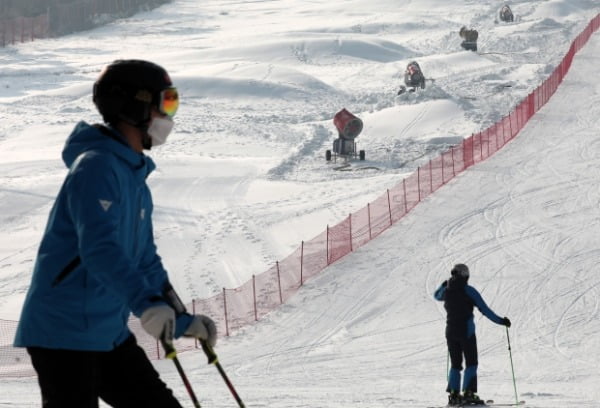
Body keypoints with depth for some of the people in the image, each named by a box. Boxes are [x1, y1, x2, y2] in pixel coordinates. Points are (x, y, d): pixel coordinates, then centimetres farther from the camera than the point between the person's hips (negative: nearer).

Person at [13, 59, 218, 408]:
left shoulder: (136, 179, 15)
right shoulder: (97, 167, -16)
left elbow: (145, 261, 24)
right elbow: (100, 248, -30)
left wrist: (182, 322, 20)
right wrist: (146, 302, -42)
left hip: (111, 334, 10)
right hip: (64, 333, -10)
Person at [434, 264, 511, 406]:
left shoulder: (446, 290, 3)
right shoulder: (469, 290, -10)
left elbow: (436, 296, 28)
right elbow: (484, 309, -11)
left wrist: (445, 284, 44)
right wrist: (500, 321, -5)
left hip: (451, 331, 5)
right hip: (466, 331, -5)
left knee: (455, 364, 13)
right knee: (471, 363, 0)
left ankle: (453, 394, 5)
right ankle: (468, 393, -11)